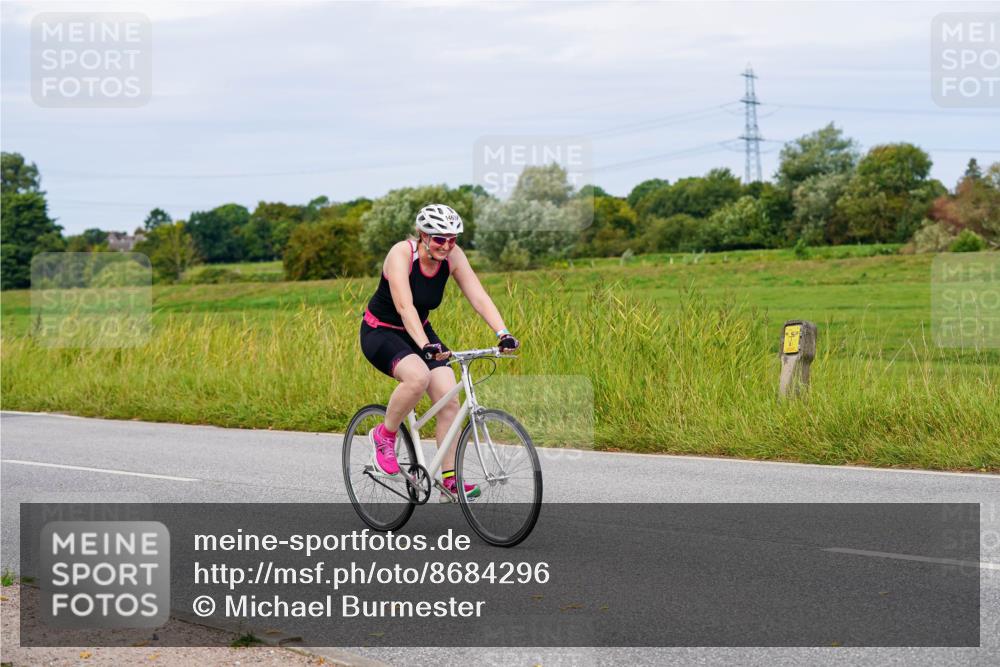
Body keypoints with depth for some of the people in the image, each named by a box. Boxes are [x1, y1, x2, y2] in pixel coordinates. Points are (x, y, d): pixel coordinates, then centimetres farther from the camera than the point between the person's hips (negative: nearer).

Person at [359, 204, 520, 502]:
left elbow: (479, 297, -18)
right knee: (418, 376, -35)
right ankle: (383, 436, -10)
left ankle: (449, 481, -5)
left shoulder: (453, 256, -12)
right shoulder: (401, 254, -27)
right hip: (380, 332, -6)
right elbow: (405, 306, -38)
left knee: (450, 399, -12)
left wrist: (503, 333, -33)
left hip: (418, 330, 6)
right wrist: (426, 346, -52)